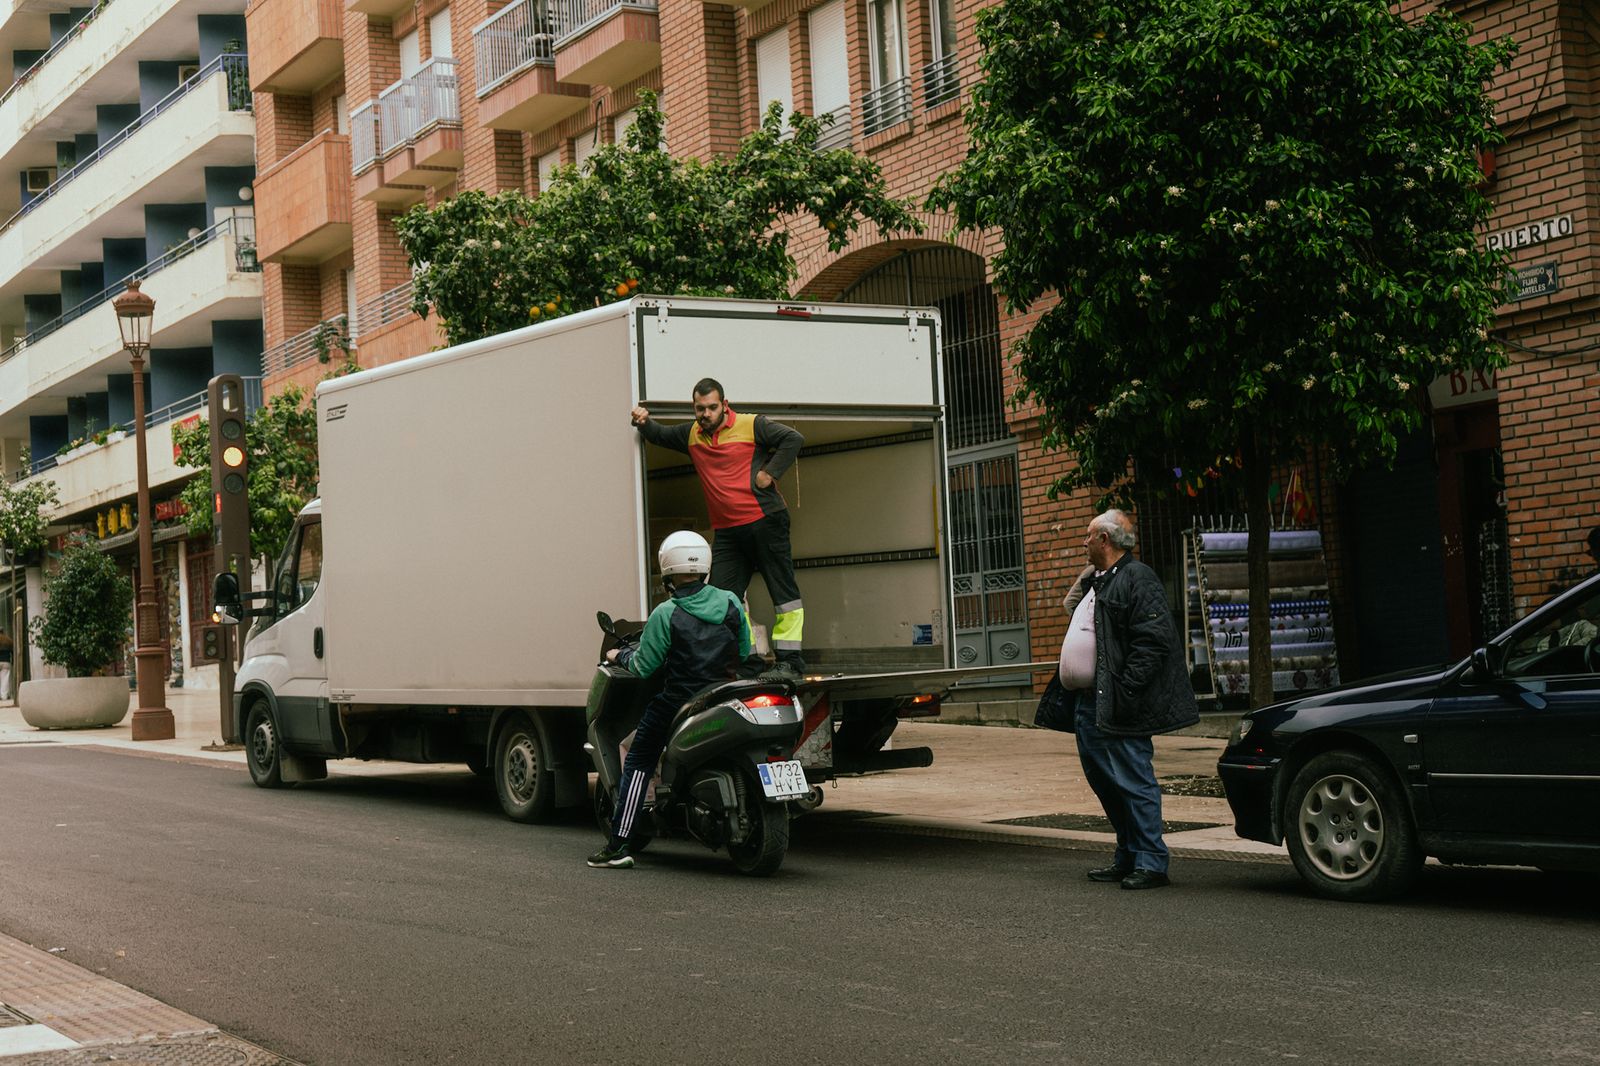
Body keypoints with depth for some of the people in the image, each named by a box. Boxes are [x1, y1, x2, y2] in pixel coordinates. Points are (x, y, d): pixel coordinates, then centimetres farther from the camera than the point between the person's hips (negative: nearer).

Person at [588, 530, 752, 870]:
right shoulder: (731, 602, 1)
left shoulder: (665, 615, -11)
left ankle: (618, 844, -1)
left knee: (638, 763, 7)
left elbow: (643, 667, -7)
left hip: (679, 701, -5)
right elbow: (744, 653, 10)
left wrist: (619, 656, 13)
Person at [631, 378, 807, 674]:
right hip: (726, 532, 6)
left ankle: (790, 659, -1)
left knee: (783, 592, -3)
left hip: (765, 521, -6)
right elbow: (661, 436, 29)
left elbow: (793, 439, -8)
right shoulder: (691, 434, 15)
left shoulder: (752, 425, -3)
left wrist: (770, 473, -13)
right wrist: (644, 423, 8)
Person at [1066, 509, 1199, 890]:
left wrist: (1126, 694, -23)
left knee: (1133, 783, -6)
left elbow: (1153, 641, -19)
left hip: (1117, 708, -10)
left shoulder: (1137, 579, -12)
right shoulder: (1094, 582, 19)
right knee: (1103, 781, 15)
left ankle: (1150, 864, -1)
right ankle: (1128, 858, 25)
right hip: (1089, 705, 10)